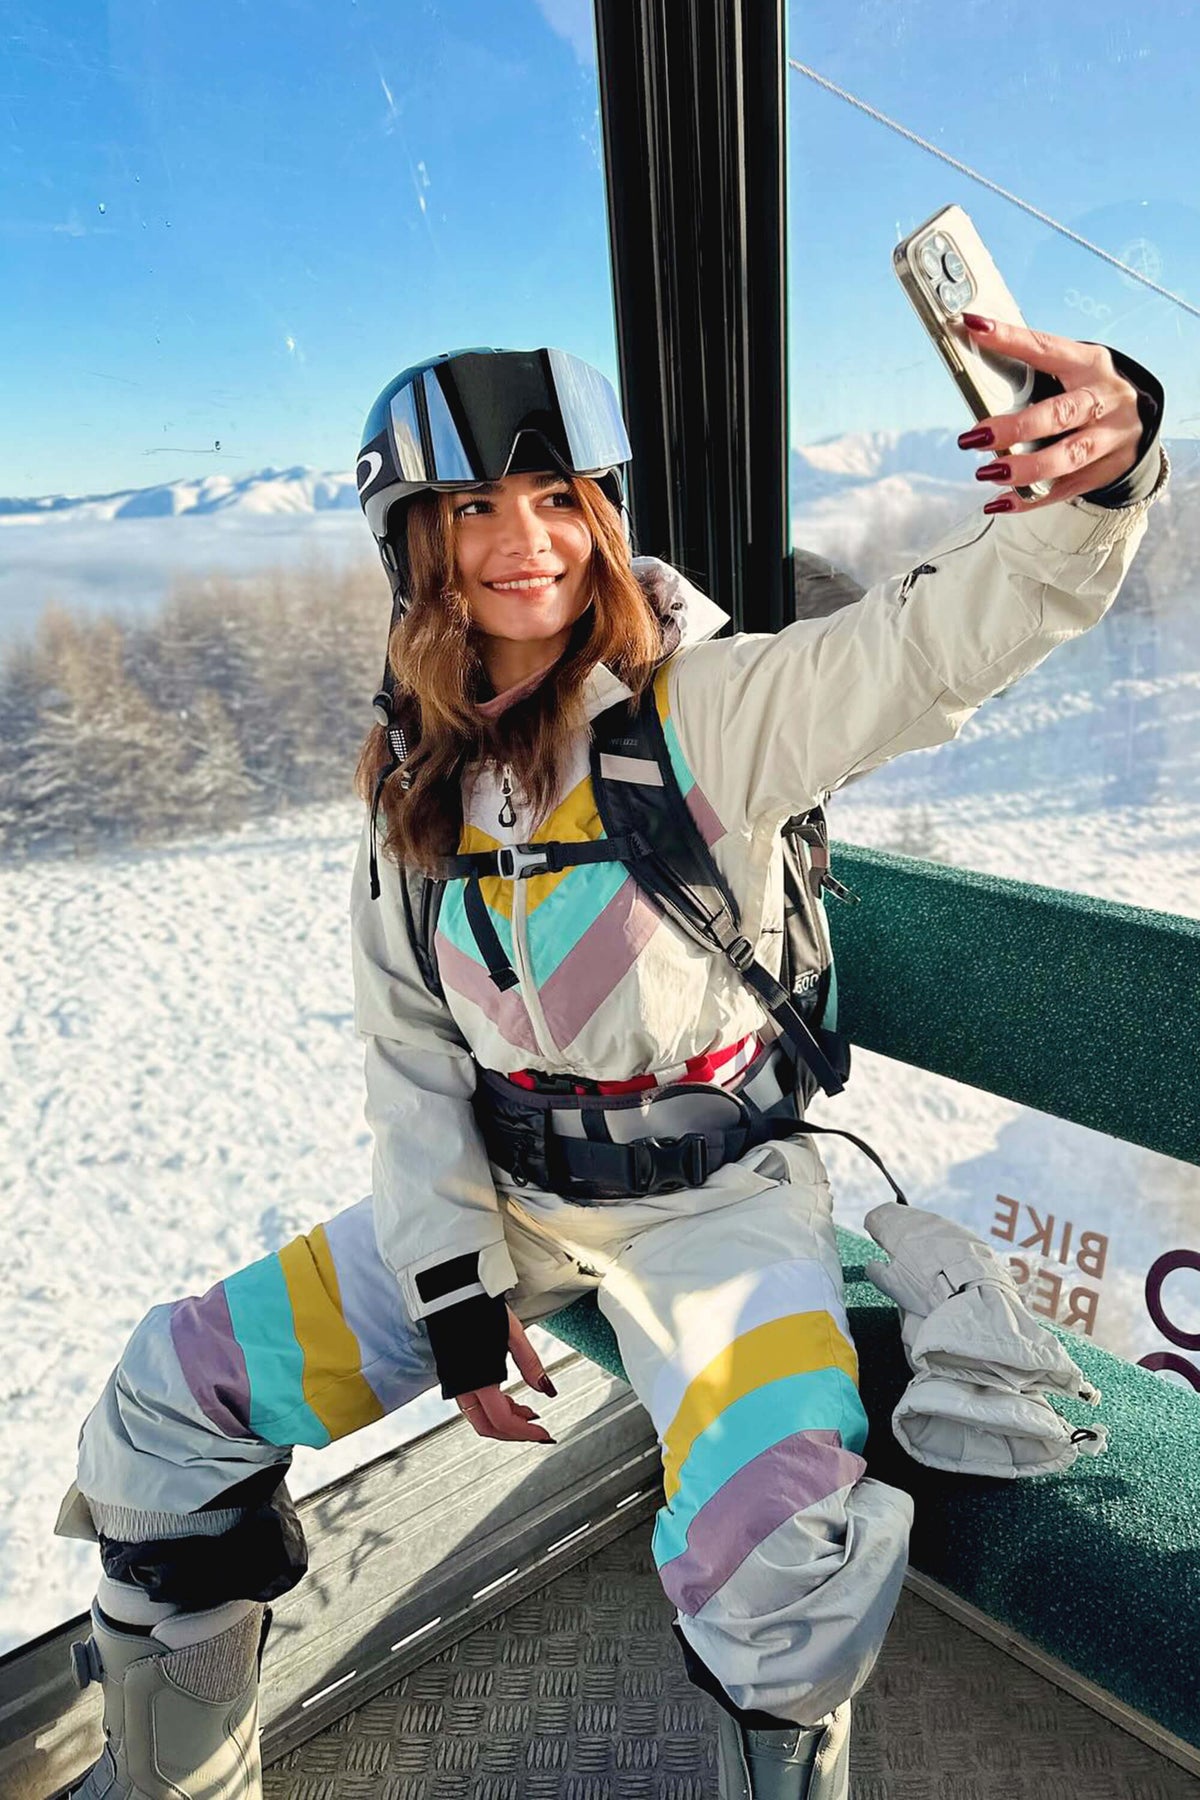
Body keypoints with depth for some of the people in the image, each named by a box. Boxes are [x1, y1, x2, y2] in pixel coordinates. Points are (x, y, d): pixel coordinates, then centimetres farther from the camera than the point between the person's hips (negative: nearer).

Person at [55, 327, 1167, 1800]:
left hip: (713, 1193, -4)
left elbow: (935, 641, -28)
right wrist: (455, 1293, -5)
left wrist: (1097, 469, -49)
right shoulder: (415, 780, 0)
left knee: (778, 1562, -28)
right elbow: (411, 1054, 2)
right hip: (502, 1191, 5)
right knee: (171, 1399, 4)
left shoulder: (705, 707, -14)